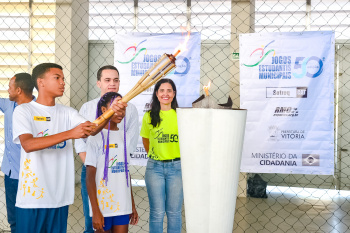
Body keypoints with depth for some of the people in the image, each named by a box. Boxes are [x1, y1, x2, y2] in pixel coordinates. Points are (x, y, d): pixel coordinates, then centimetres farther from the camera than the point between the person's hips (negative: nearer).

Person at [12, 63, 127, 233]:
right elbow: (28, 145, -20)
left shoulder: (67, 113, 9)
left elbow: (92, 129, -9)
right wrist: (69, 134, -29)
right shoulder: (23, 111, -3)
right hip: (31, 198, -4)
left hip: (60, 197, 4)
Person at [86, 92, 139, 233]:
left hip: (123, 206, 5)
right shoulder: (96, 138, -7)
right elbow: (90, 177, -8)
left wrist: (133, 206, 12)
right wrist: (96, 211, -12)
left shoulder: (125, 137, 9)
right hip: (103, 206, -5)